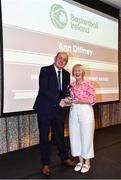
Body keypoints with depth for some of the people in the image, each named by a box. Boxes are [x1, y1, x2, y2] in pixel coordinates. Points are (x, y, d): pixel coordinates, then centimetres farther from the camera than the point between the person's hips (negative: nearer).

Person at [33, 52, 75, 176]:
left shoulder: (66, 74, 9)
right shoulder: (45, 70, -8)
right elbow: (43, 89, -18)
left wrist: (66, 98, -9)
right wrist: (58, 101, -20)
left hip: (59, 109, 5)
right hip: (45, 109, -4)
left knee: (60, 134, 17)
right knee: (44, 136, 7)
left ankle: (64, 158, 37)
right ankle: (45, 164, 23)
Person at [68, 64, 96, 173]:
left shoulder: (88, 84, -6)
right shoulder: (72, 85, 9)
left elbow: (93, 100, -9)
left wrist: (80, 101, -19)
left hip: (85, 111, -5)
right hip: (74, 112, 5)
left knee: (86, 136, 4)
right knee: (75, 136, 9)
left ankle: (87, 162, 21)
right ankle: (80, 160, 27)